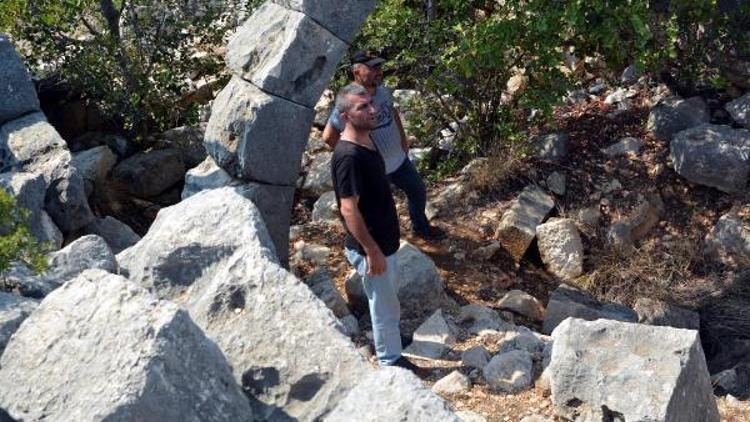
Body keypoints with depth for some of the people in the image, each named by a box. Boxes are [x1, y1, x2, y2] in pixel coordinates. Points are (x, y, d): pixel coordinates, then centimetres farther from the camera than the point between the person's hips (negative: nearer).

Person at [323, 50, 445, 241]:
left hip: (400, 160, 8)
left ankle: (421, 227, 51)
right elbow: (329, 136, -30)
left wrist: (403, 138, 12)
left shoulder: (383, 91, -6)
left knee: (418, 192, 25)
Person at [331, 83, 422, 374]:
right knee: (384, 304, 9)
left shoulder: (367, 141, 1)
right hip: (370, 247, -9)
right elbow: (349, 210, -27)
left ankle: (387, 336, 50)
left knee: (388, 298, 28)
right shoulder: (348, 156, -29)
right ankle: (390, 360, 28)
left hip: (385, 239, 9)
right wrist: (372, 251, -23)